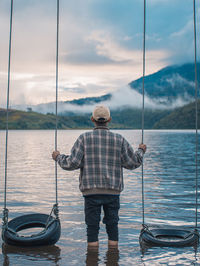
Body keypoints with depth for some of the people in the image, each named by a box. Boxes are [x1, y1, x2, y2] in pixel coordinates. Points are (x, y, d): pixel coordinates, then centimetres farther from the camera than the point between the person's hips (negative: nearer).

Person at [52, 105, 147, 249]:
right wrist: (141, 151, 26)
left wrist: (59, 157, 11)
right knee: (112, 224, 13)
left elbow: (72, 163, -8)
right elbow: (133, 163, 7)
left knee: (92, 226, 6)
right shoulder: (119, 139, 2)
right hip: (113, 190, 1)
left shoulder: (84, 138, -2)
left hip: (91, 190, -1)